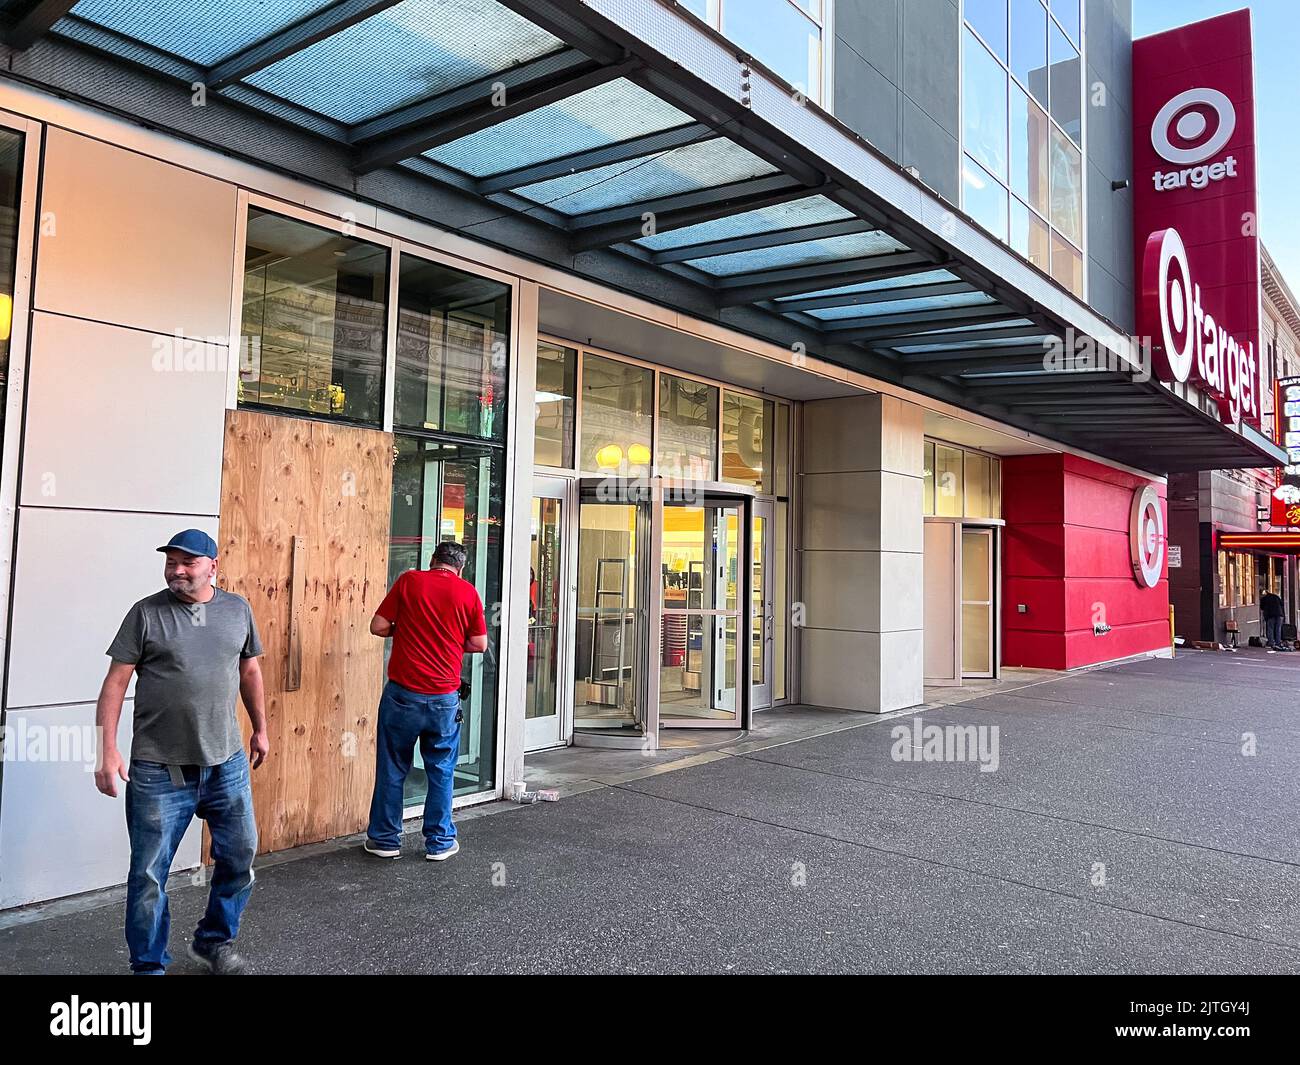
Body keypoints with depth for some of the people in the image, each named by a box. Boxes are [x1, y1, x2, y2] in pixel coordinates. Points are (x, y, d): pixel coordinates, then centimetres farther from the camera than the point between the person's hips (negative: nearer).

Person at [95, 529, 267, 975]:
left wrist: (260, 729, 18)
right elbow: (115, 683, -6)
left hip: (227, 764, 4)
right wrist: (107, 750, -13)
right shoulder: (146, 613, -6)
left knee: (240, 858, 13)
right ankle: (149, 965, 26)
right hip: (159, 770, -3)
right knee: (149, 874, 6)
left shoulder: (237, 609, 4)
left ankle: (213, 942, 35)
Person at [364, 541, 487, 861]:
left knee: (392, 769, 13)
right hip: (444, 698, 0)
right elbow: (480, 644, 4)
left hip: (403, 693, 0)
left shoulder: (409, 580, 0)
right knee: (441, 771, 13)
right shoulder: (467, 591, 1)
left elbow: (378, 626, 0)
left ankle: (385, 839, 22)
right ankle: (439, 842, 20)